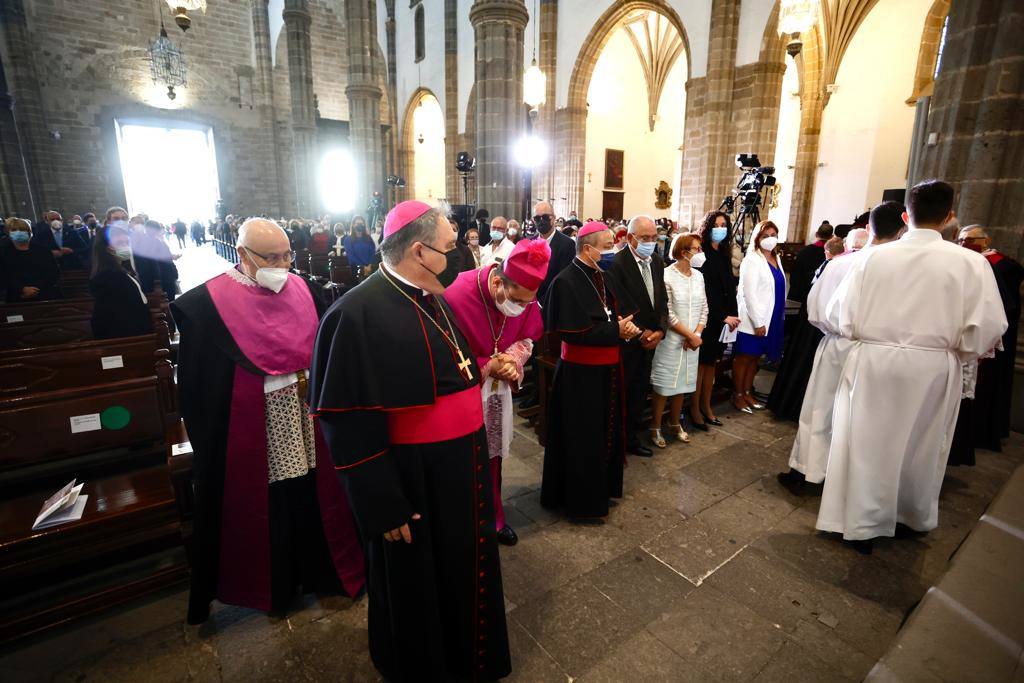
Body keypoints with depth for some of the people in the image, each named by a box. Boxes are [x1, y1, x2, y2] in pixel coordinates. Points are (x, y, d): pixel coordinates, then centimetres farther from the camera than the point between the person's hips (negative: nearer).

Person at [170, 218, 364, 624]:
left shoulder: (300, 289, 3)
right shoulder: (208, 304, -11)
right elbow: (197, 381, -9)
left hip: (305, 419, 4)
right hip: (250, 430, -3)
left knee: (310, 494, 13)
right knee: (260, 506, 12)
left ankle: (320, 569, 38)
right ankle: (272, 585, 37)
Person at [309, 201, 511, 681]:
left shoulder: (432, 300, 5)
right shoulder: (359, 313, -23)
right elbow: (349, 422, -22)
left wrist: (482, 369, 3)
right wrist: (385, 506, -19)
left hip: (460, 471, 9)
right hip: (411, 484, -8)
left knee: (464, 568, 27)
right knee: (417, 586, 18)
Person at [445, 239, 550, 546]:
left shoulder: (524, 294, -12)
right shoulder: (456, 296, -29)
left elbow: (527, 338, 4)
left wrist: (513, 361, -17)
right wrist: (488, 367, -26)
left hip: (498, 388, 5)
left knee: (493, 455, 19)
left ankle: (493, 518, 41)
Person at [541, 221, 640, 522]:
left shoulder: (608, 278, 7)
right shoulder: (566, 282, -18)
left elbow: (627, 313, 10)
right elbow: (574, 331, -25)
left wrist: (629, 326, -13)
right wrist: (616, 331, -19)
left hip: (609, 369, 8)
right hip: (581, 373, -8)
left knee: (607, 432, 20)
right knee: (583, 439, 5)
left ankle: (602, 487, 40)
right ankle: (582, 502, 23)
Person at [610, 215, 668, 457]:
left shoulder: (657, 263, 9)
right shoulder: (617, 263, -15)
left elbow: (662, 300, 11)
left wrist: (660, 331, -3)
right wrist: (640, 333, -13)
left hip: (650, 339, 7)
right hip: (626, 340, -7)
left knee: (640, 392, 15)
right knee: (620, 392, 3)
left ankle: (632, 437, 29)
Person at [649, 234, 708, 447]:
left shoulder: (698, 276, 5)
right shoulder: (667, 276, -14)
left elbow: (704, 308, 8)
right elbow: (668, 314, -16)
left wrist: (696, 335, -6)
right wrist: (691, 336, -12)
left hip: (691, 342, 6)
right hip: (671, 341, -6)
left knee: (681, 385, 16)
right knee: (663, 386, 3)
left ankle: (674, 425, 32)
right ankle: (655, 428, 19)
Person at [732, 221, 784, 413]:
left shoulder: (776, 259, 11)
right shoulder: (752, 260, -11)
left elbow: (780, 289, 15)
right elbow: (748, 294, -16)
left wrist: (781, 316, 10)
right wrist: (758, 322, -17)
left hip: (772, 319, 7)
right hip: (753, 321, -7)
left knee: (754, 357, 15)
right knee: (744, 357, 4)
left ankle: (747, 393, 27)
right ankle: (738, 395, 17)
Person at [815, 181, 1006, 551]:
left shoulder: (873, 257, -6)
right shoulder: (970, 262, -8)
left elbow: (840, 315, -5)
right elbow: (985, 330, -11)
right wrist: (955, 352, 9)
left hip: (872, 362, 0)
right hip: (932, 368, 1)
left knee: (870, 443, 12)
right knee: (922, 448, 21)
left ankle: (864, 523, 22)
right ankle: (916, 517, 43)